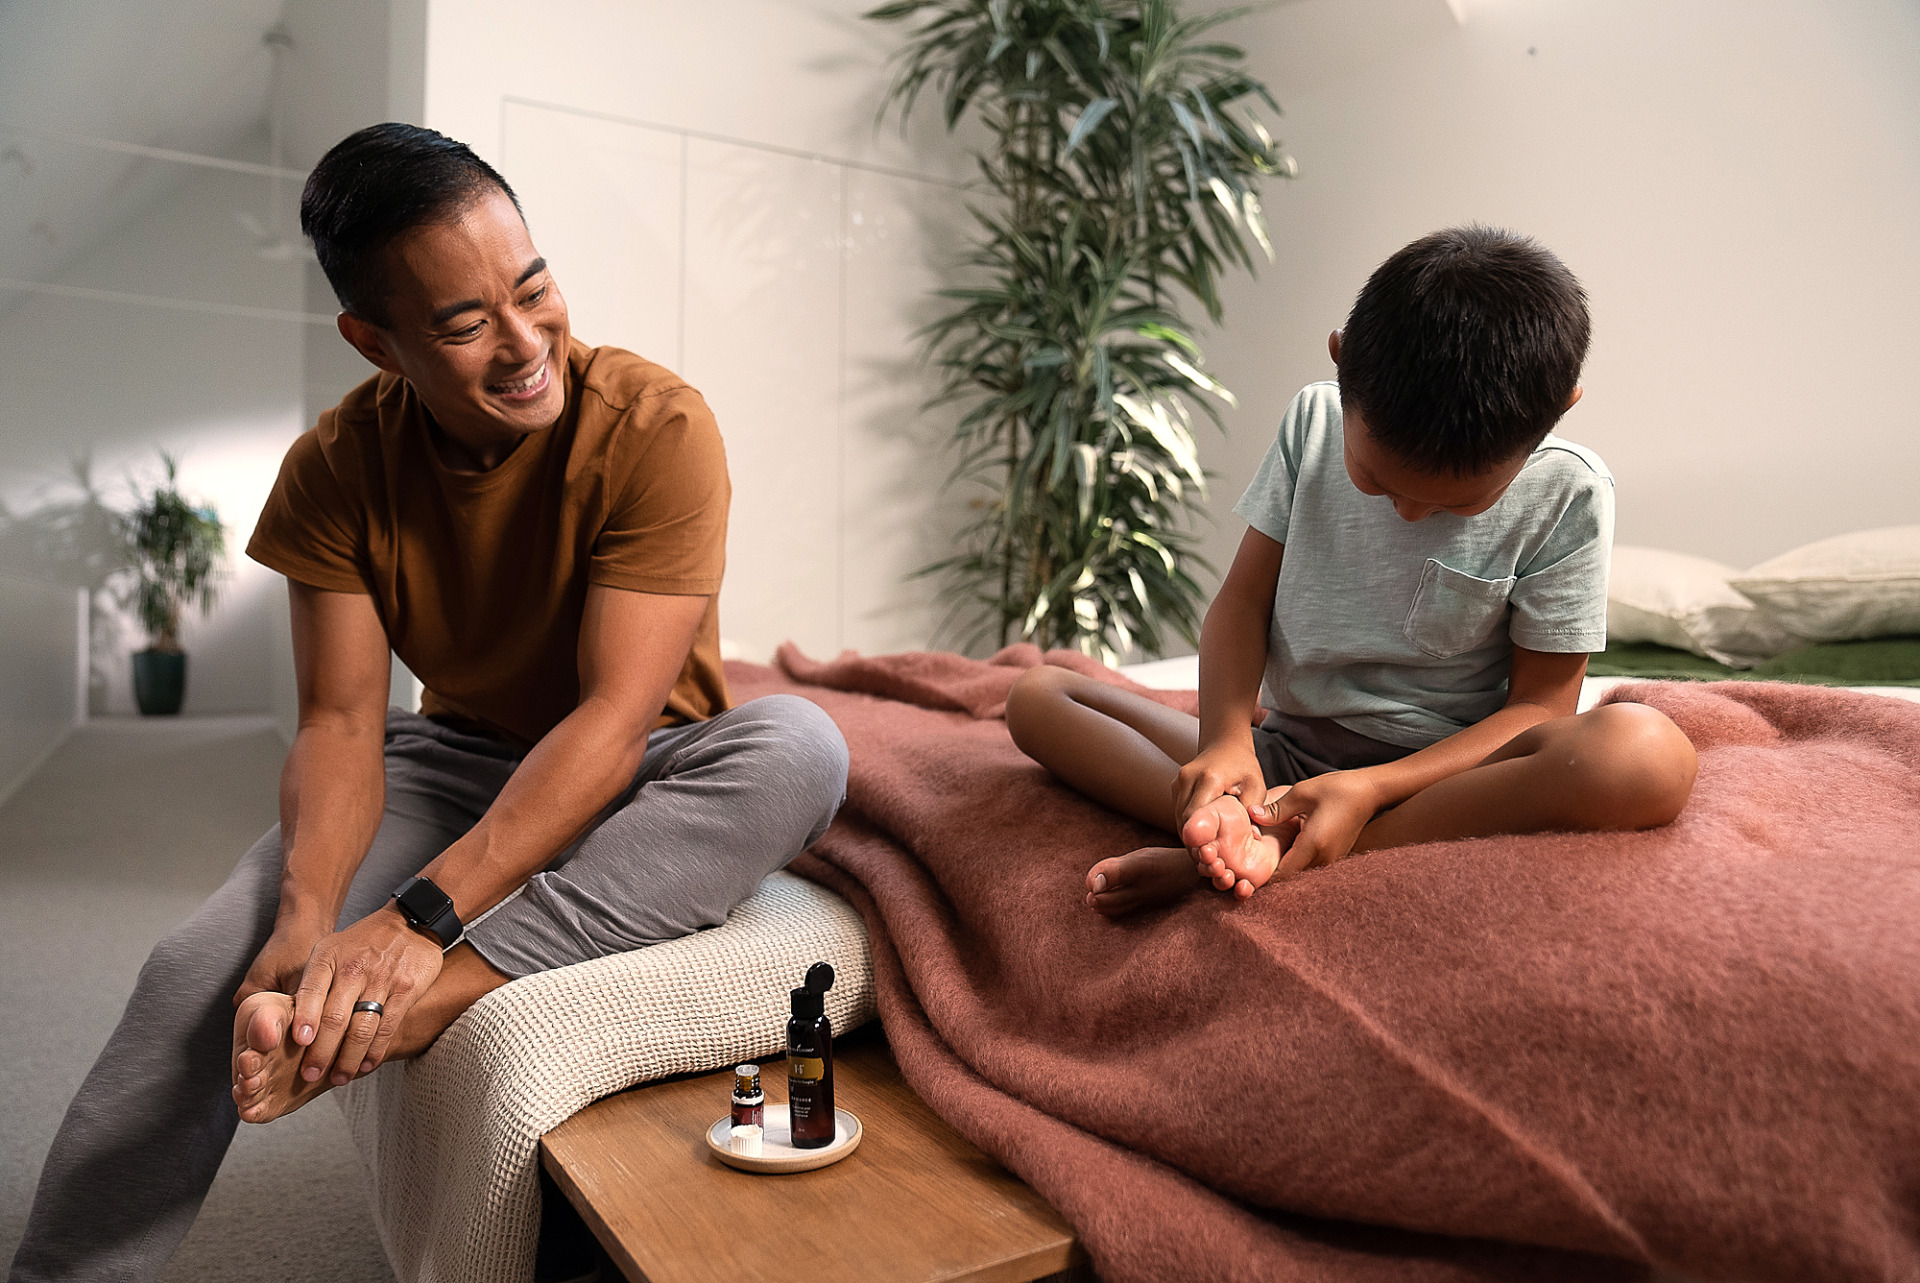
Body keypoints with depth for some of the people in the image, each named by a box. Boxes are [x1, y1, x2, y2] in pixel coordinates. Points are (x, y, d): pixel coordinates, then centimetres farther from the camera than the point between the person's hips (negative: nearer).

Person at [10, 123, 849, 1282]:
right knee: (201, 971, -17)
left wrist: (421, 919, -35)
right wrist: (306, 917, -29)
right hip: (458, 761, 3)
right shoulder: (340, 468, -7)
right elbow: (341, 721, -9)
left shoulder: (655, 427, -22)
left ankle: (432, 997, -37)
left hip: (640, 783, -2)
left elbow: (614, 718, -27)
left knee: (800, 746, -35)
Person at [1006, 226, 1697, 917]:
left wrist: (1373, 788, -23)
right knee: (1037, 696, -8)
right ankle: (1239, 829, -33)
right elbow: (1243, 600, -1)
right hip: (1283, 754, 3)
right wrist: (1225, 739, -20)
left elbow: (1540, 703, -9)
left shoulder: (1568, 494, -11)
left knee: (1649, 753, -34)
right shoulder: (1314, 420, -3)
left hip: (1445, 769, -2)